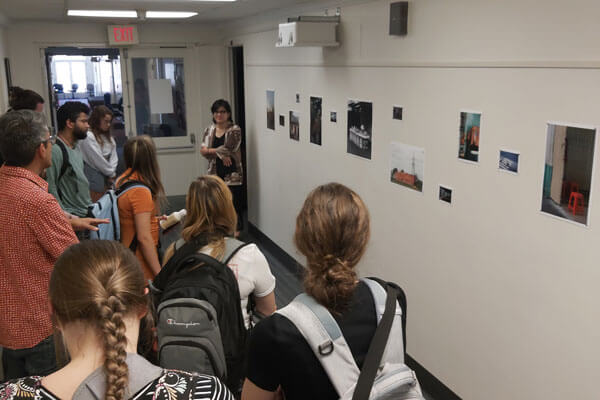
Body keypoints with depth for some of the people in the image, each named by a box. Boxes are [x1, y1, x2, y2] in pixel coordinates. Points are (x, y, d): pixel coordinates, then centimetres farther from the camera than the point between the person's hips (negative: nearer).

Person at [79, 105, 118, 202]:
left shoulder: (108, 137, 12)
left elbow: (114, 156, 9)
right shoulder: (88, 137, -14)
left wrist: (112, 173, -4)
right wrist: (111, 173, -1)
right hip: (93, 175, -8)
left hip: (106, 177, 8)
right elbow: (97, 160, -13)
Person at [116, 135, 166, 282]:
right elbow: (144, 237, -23)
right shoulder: (140, 191, -22)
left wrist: (153, 219, 19)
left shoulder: (121, 181, 3)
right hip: (141, 264, -9)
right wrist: (159, 274, -20)